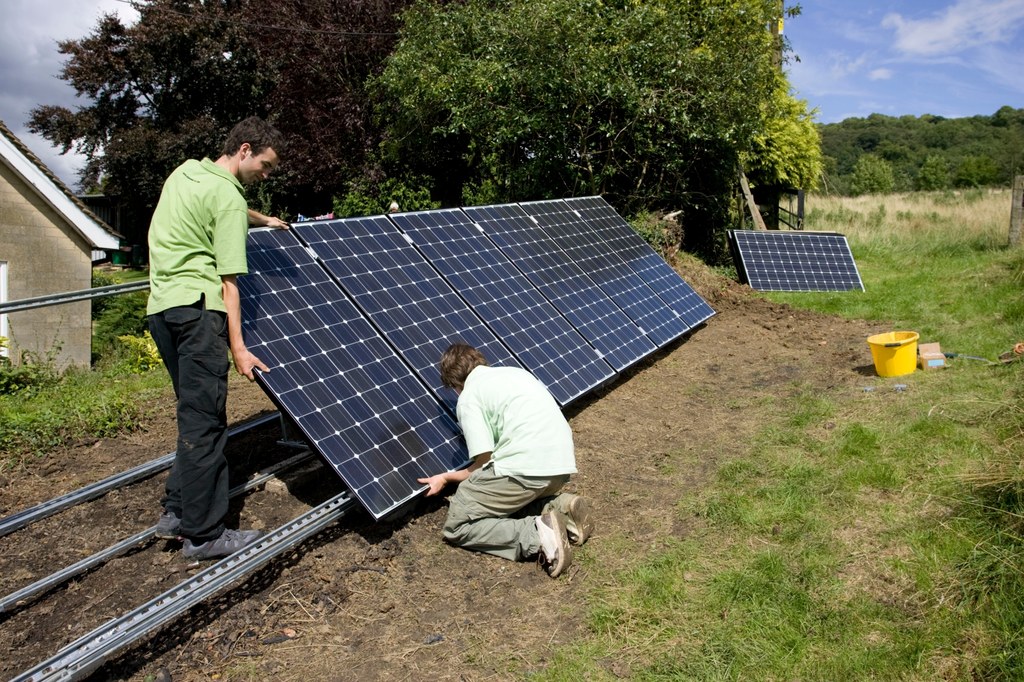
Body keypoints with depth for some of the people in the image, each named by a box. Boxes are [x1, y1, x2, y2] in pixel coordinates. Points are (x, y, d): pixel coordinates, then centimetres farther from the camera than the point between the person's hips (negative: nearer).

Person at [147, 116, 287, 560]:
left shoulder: (186, 172, 18)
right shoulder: (227, 197, -9)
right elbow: (227, 281, -12)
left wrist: (262, 219, 55)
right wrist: (238, 347, -11)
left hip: (161, 306, 10)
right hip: (197, 308, -10)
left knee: (196, 413, 16)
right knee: (204, 420, -7)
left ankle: (176, 512, 20)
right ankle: (202, 535, -2)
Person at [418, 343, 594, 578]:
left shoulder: (468, 398, 4)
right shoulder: (516, 371, 24)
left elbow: (484, 463, -1)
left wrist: (446, 478, 16)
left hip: (524, 469, -8)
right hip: (562, 462, 8)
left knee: (457, 528, 5)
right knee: (510, 501, 31)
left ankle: (536, 534, -13)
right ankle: (560, 508, 6)